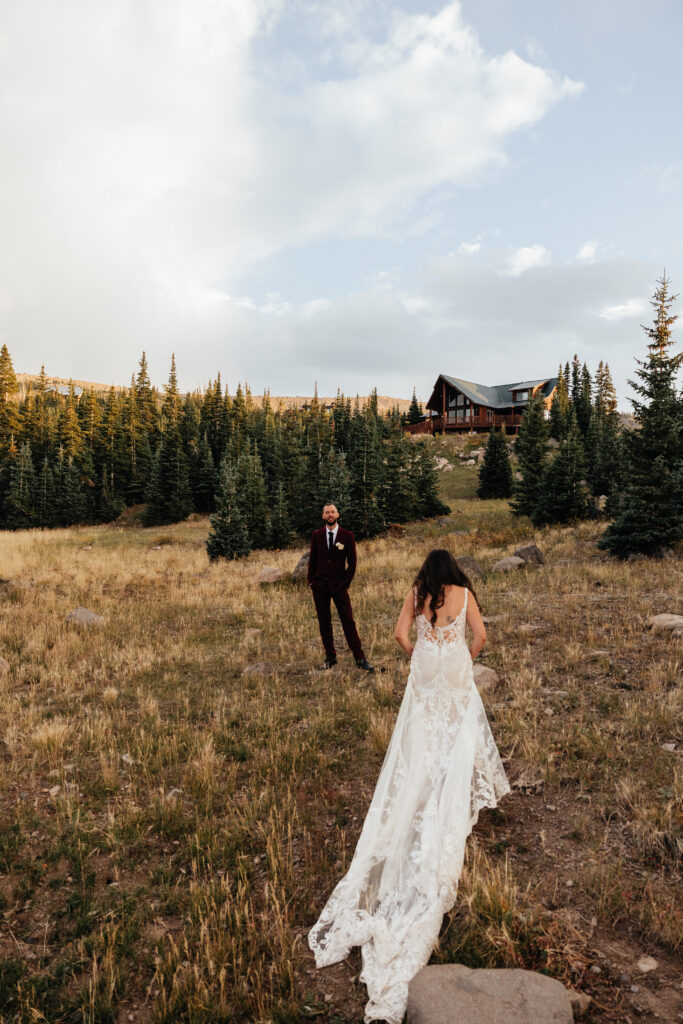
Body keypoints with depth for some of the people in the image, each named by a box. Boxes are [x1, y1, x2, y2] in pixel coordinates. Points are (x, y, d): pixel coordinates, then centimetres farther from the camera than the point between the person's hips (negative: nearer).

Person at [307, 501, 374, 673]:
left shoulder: (347, 536, 0)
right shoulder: (317, 535, 6)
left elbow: (352, 562, 2)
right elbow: (312, 560, 11)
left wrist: (346, 583, -3)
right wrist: (311, 581, 4)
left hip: (338, 585, -2)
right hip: (320, 585, 2)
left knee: (348, 622, -5)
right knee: (324, 623, 7)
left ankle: (360, 658, 1)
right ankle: (330, 657, 18)